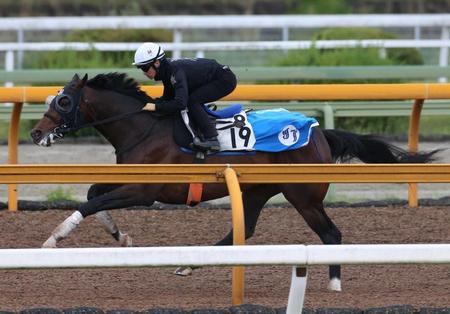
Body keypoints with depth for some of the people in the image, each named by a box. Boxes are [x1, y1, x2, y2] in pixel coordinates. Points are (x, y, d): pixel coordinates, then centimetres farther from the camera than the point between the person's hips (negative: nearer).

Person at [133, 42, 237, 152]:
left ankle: (211, 139, -24)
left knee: (192, 101, -21)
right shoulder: (166, 70, 0)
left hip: (225, 79, -10)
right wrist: (149, 103, -5)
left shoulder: (176, 71, -28)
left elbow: (180, 103, -36)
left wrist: (155, 107, -29)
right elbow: (167, 98, 10)